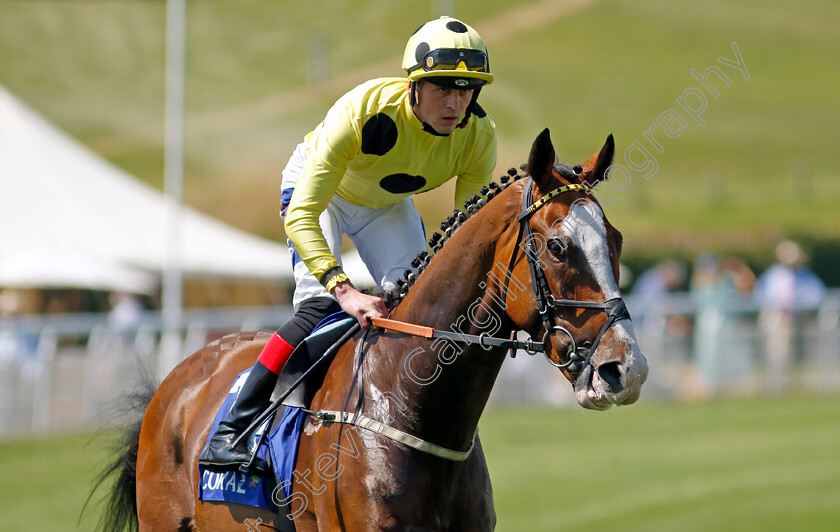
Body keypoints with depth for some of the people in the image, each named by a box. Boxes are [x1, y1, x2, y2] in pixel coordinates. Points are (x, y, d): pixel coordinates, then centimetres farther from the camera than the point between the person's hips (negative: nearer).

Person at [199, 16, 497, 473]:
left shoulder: (479, 136, -26)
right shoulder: (362, 111, -41)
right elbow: (301, 216, -42)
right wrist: (344, 289, -54)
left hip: (389, 205, 5)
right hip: (318, 186, -5)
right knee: (321, 304, -24)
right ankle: (231, 431, -23)